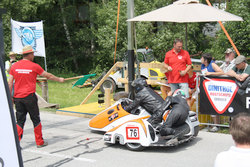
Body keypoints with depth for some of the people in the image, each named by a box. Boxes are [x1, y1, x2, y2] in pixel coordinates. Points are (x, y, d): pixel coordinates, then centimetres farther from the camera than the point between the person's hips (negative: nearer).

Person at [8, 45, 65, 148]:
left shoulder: (14, 66, 4)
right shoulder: (34, 66, -5)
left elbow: (10, 83, 3)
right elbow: (48, 76, 7)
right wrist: (59, 79, 22)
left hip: (17, 97, 4)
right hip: (29, 97, -4)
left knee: (20, 121, 9)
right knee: (36, 120, 9)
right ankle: (40, 142, 17)